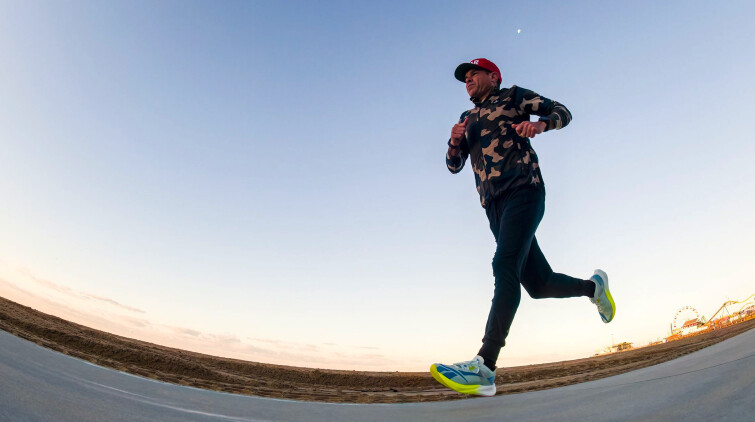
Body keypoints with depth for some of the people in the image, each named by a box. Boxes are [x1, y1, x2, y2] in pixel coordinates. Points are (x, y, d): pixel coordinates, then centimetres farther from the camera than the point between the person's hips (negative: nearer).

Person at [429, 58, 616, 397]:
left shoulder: (513, 96, 16)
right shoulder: (467, 118, 27)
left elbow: (562, 112, 13)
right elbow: (454, 165, 21)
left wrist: (539, 124, -10)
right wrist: (454, 140, -1)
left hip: (523, 190, -5)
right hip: (493, 205, 6)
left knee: (505, 266, -25)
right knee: (538, 285, 4)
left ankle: (484, 368, -31)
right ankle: (592, 286, 33)